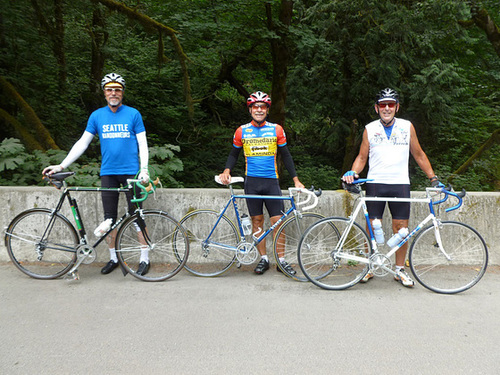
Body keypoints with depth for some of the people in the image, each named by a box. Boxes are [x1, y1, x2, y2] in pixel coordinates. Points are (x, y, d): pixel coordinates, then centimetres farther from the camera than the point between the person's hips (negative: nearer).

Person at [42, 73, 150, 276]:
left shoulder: (133, 114, 1)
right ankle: (113, 258, 22)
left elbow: (142, 144, -1)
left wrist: (144, 169, -13)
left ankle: (144, 258, 10)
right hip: (108, 172, 3)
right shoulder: (97, 115, 7)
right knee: (109, 218, 7)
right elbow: (82, 143, 7)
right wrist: (61, 165, 1)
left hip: (131, 171, -3)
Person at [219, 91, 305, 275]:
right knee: (257, 221, 6)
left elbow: (285, 155, 10)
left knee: (278, 222, -2)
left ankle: (282, 260, 11)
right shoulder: (242, 131, 5)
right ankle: (263, 259, 18)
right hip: (252, 182, 1)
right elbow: (234, 153, 15)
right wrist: (227, 170, -4)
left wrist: (295, 179, 6)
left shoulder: (276, 129, 4)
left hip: (271, 181, 0)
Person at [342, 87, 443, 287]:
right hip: (375, 183, 0)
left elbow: (419, 155, 14)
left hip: (400, 183, 1)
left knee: (401, 227, 1)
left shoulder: (407, 127, 8)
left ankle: (400, 269, 15)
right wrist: (352, 173, -9)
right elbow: (362, 157, 9)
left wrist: (433, 178, 11)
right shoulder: (370, 129, 7)